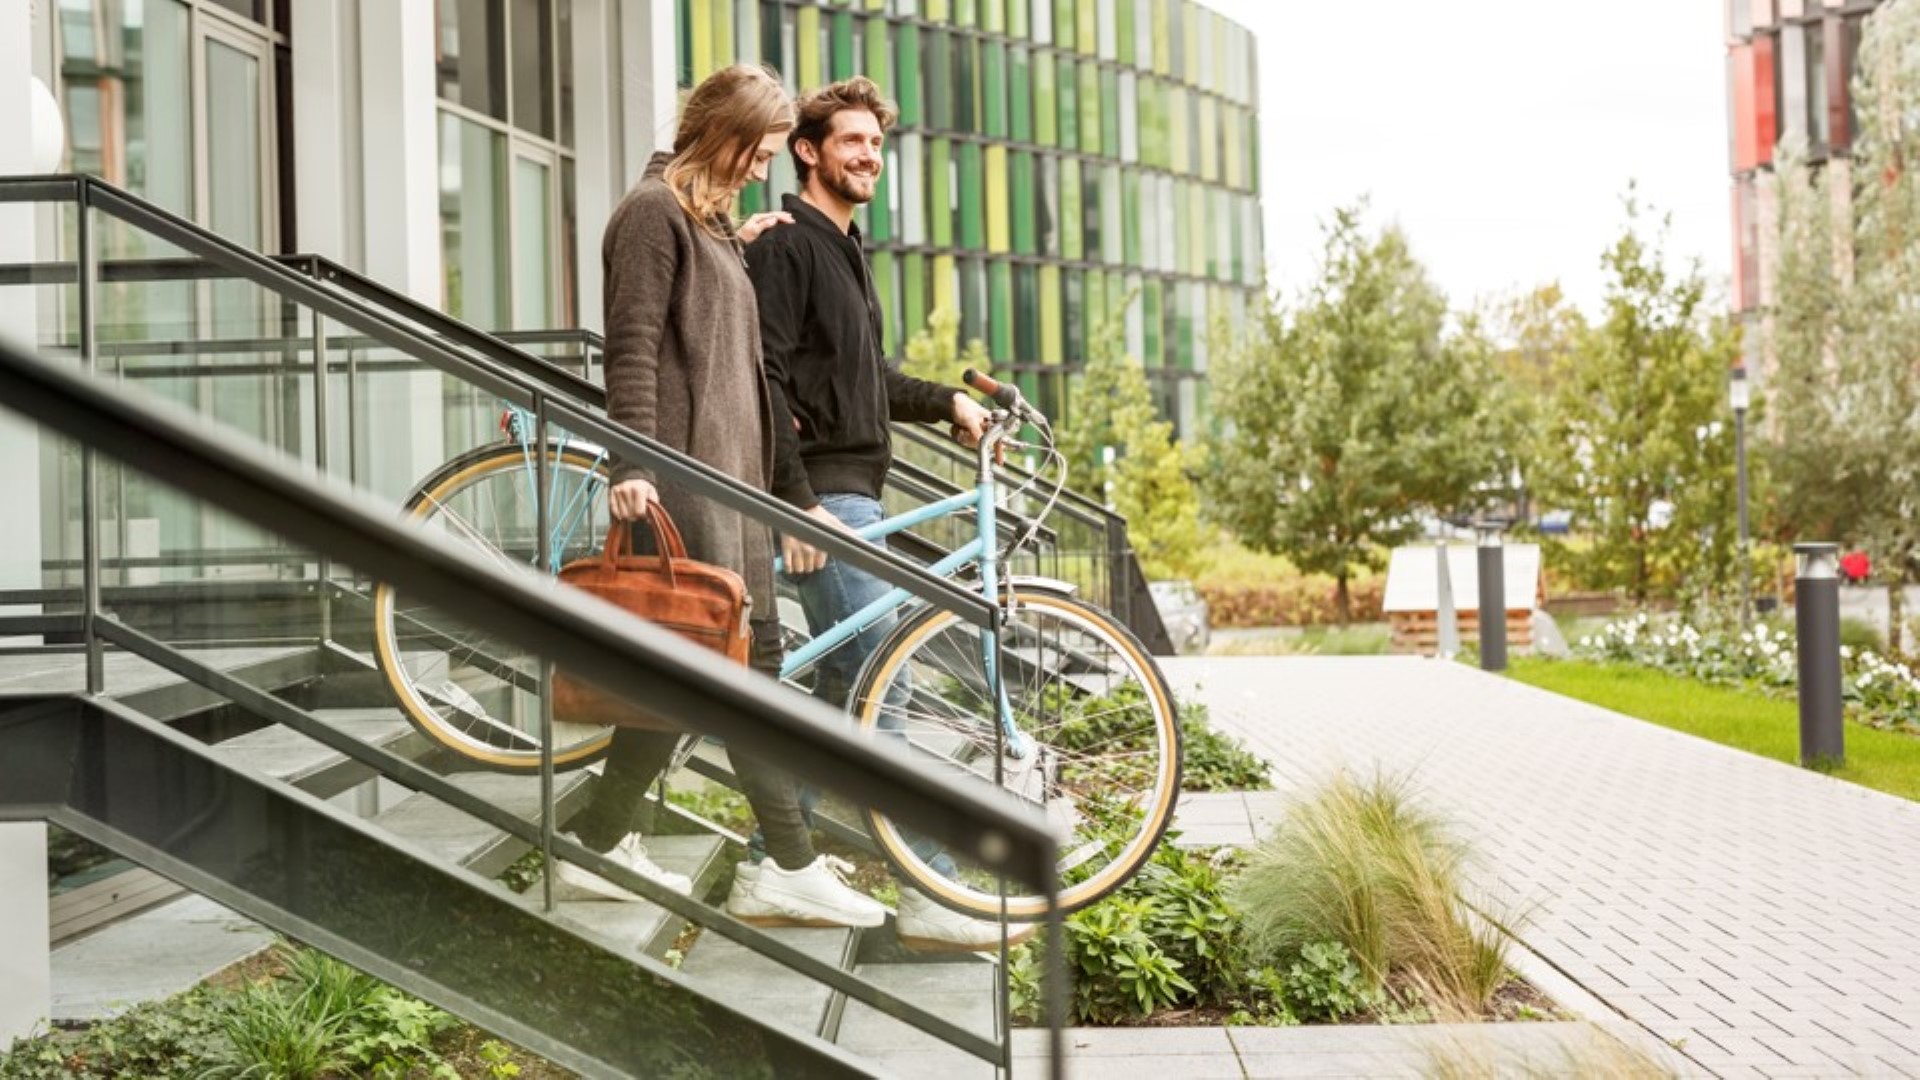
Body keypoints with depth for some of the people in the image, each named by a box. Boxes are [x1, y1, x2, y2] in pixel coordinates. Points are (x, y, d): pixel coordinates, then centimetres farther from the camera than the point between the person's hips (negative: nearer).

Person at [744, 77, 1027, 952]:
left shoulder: (844, 248, 21)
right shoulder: (785, 244, -8)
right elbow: (765, 379, -17)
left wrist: (946, 402, 16)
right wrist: (797, 502, -22)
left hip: (856, 489, 10)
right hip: (823, 493, -10)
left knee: (843, 688, 10)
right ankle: (930, 893, -13)